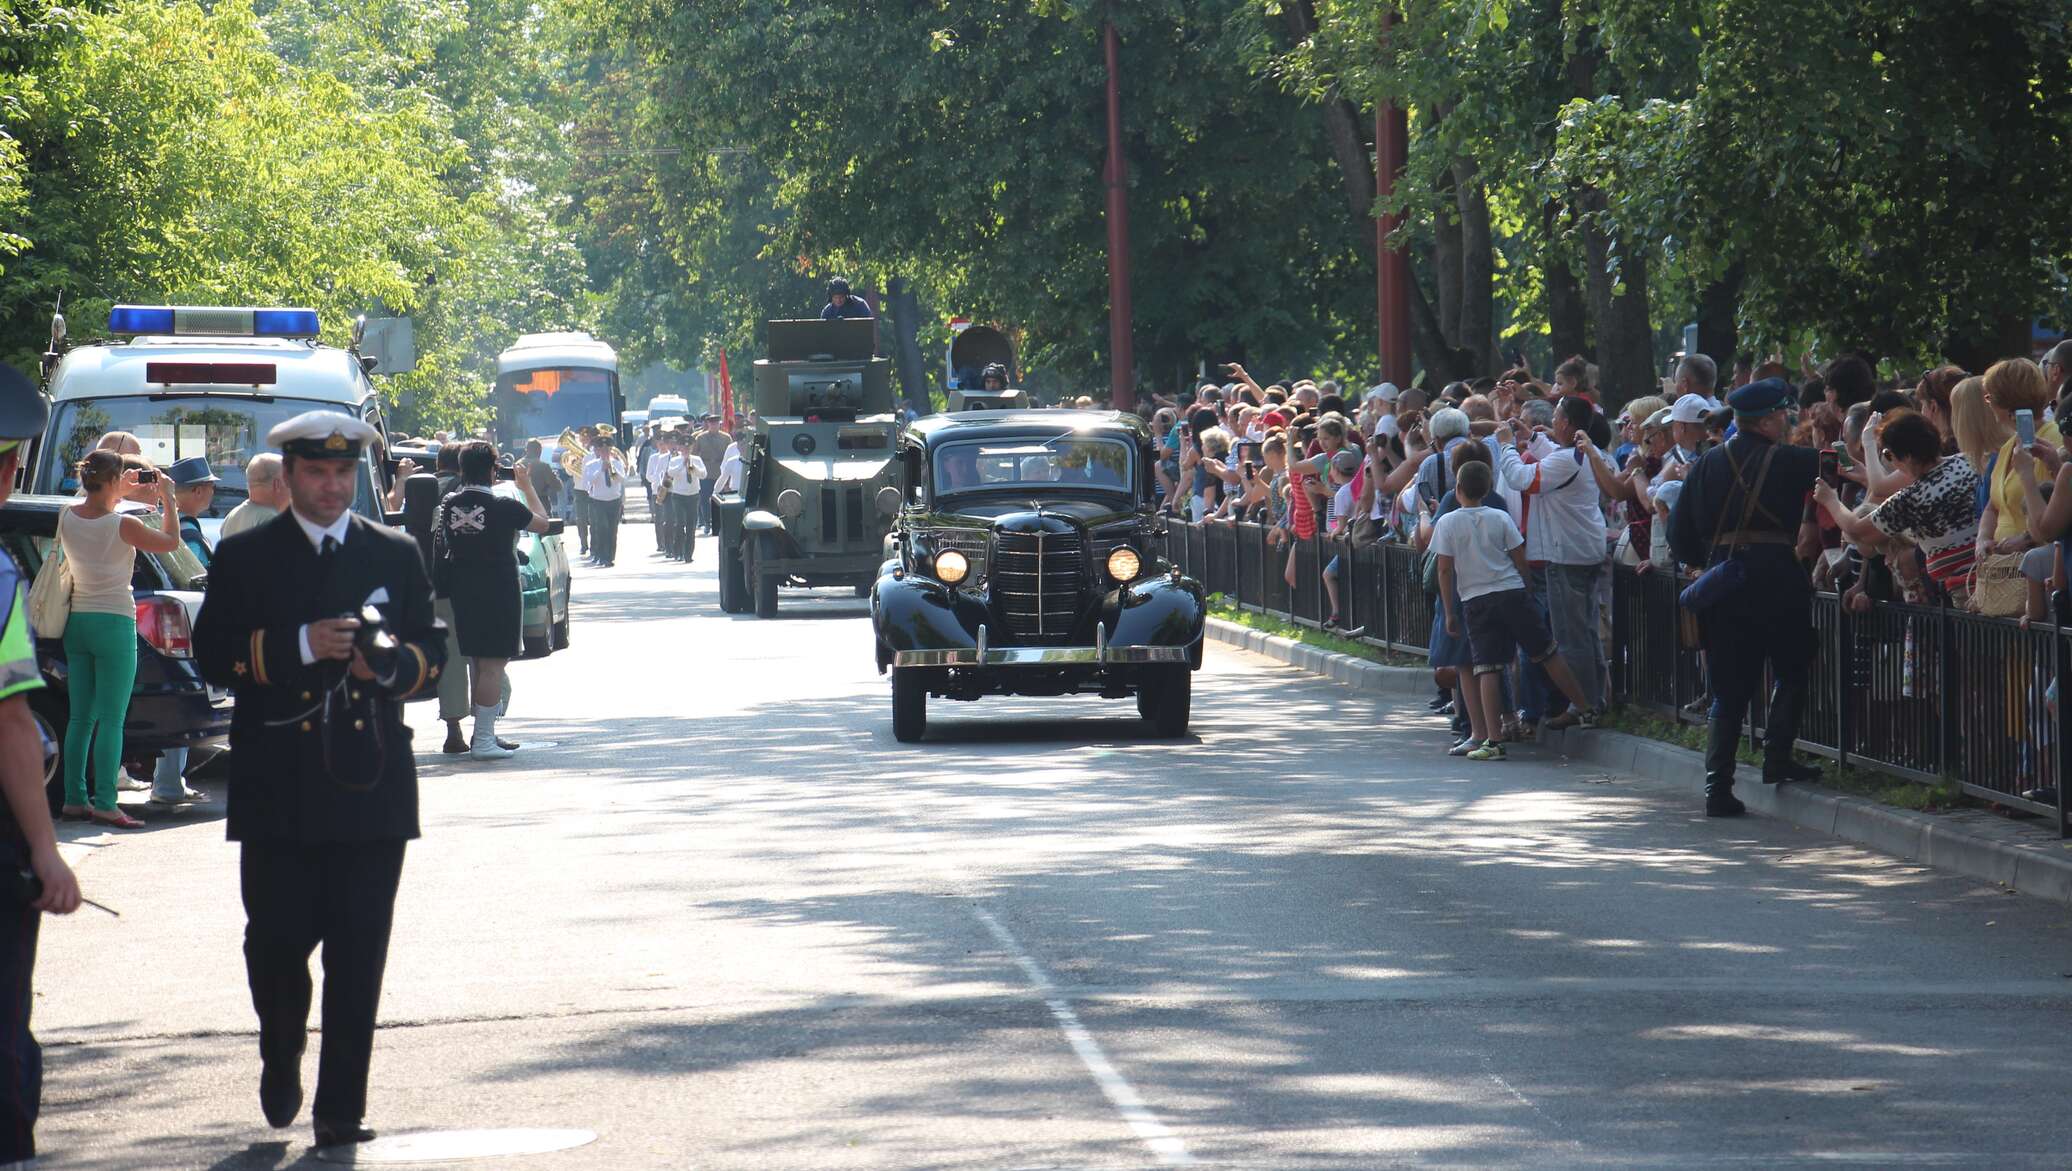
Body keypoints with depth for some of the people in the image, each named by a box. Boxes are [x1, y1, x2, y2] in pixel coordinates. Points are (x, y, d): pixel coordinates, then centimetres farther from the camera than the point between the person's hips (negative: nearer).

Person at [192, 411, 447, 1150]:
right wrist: (301, 646, -15)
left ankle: (341, 1108, 2)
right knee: (276, 940, -3)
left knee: (358, 953, -2)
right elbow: (213, 655, -2)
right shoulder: (244, 559, 7)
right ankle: (281, 1063, 26)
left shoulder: (396, 555, 13)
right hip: (277, 788, -1)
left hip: (372, 784, 1)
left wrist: (391, 664, -9)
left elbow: (433, 651, 13)